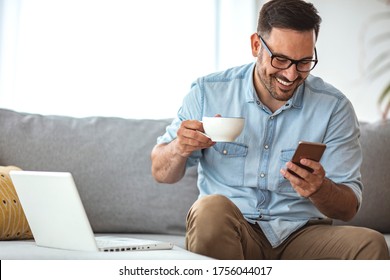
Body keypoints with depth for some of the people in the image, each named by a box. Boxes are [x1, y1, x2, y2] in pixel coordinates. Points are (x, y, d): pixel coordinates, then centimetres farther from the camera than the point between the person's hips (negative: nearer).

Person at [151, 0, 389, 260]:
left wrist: (319, 189, -24)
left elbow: (349, 208, 0)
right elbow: (161, 174, 5)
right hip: (223, 231, 1)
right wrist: (179, 149, -19)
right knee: (211, 208, -34)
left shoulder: (334, 108, -1)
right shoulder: (208, 92, -1)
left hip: (300, 235, -1)